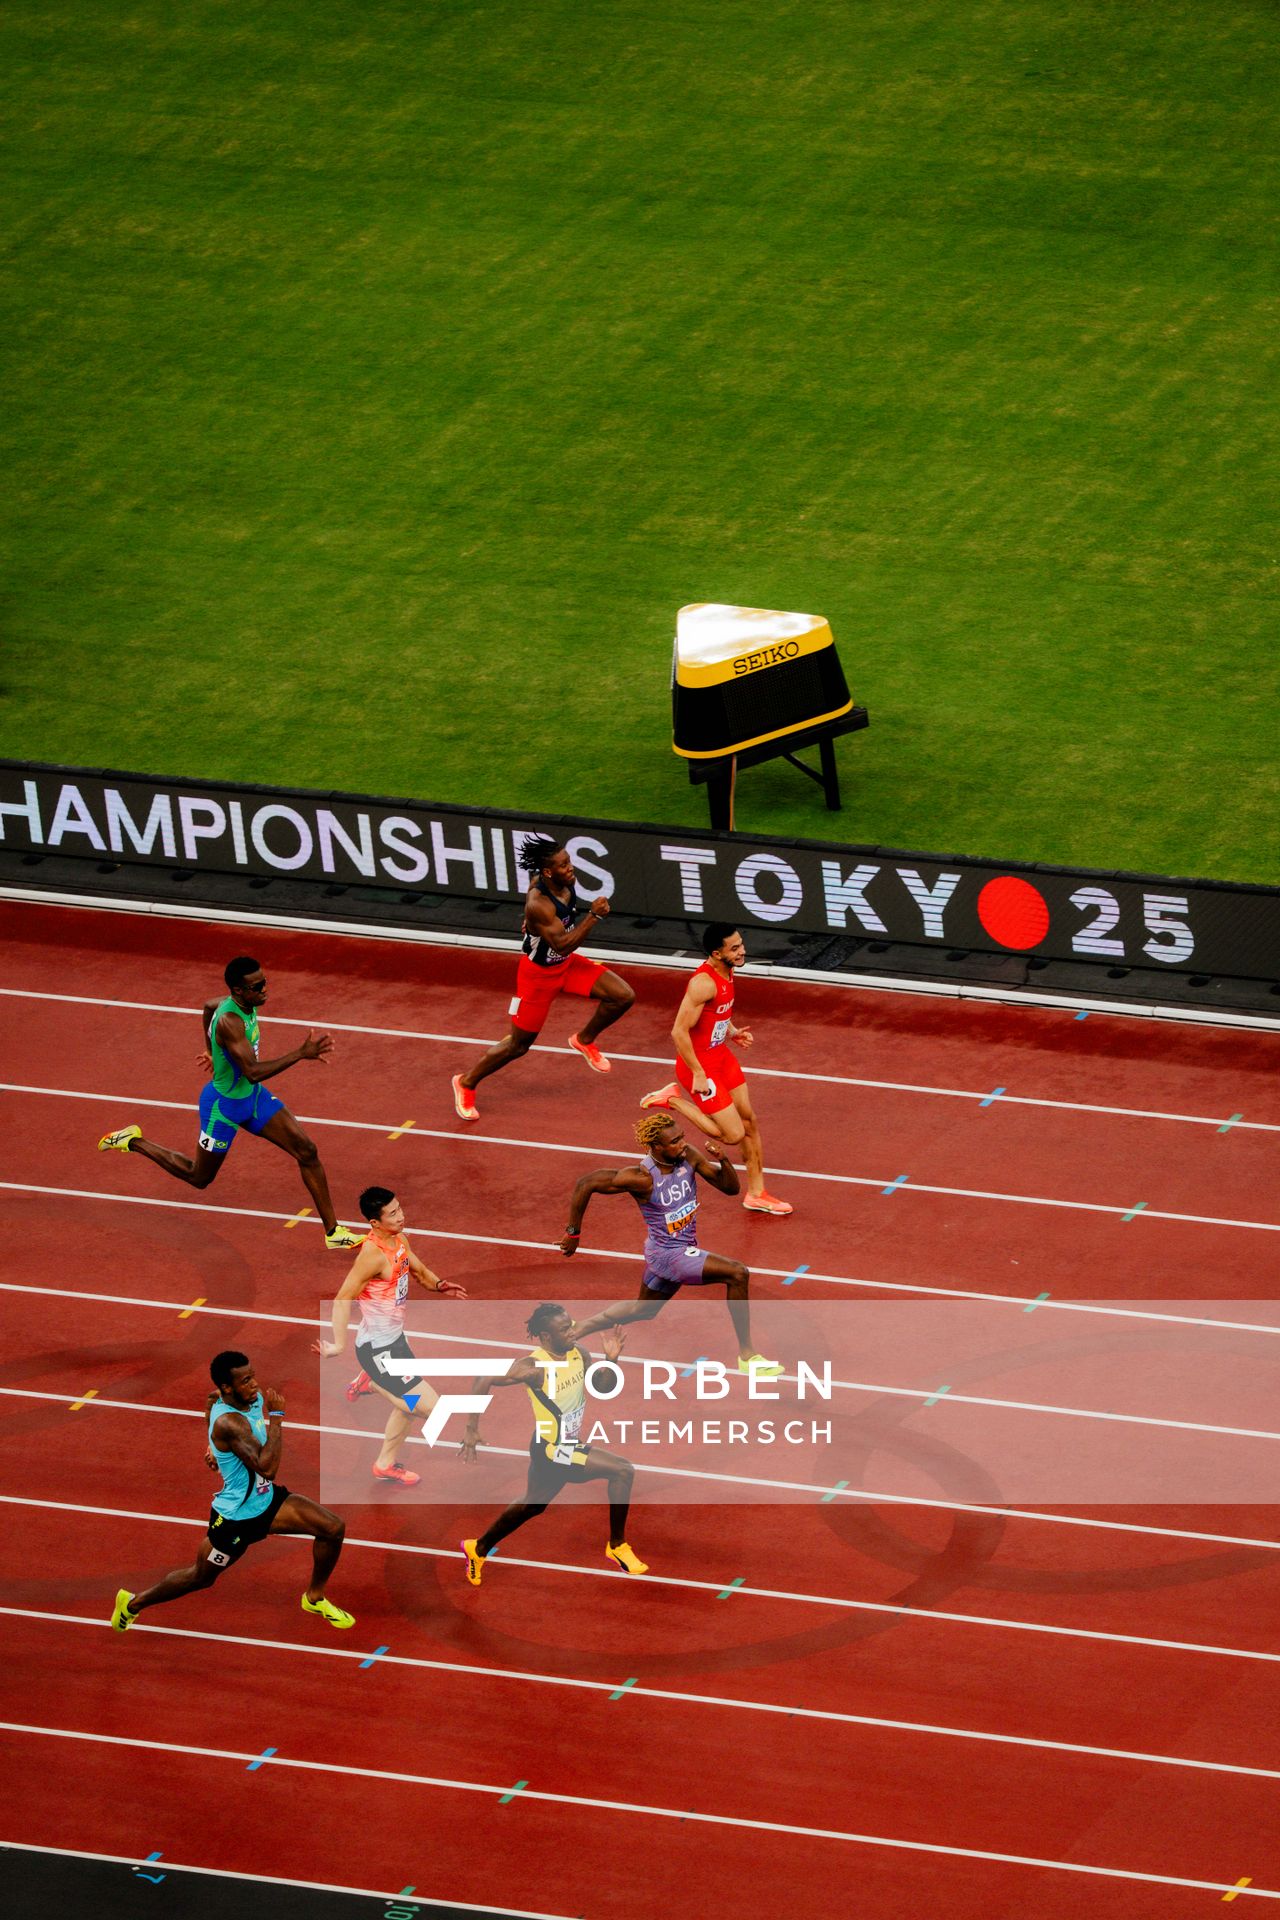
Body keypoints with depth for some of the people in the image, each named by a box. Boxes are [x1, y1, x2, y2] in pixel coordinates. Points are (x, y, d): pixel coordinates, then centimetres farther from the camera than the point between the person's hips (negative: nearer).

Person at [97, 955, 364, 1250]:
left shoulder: (247, 1002, -7)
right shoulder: (230, 1021, -35)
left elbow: (209, 1006, 16)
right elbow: (253, 1071, -41)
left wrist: (212, 1052, 28)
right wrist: (301, 1054, -44)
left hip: (253, 1096, 8)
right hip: (225, 1106, -8)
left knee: (307, 1151, -1)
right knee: (199, 1177, 14)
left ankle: (333, 1232, 6)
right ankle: (133, 1142, 33)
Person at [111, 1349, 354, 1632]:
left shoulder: (254, 1397, -8)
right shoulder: (228, 1423, -35)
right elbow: (267, 1468, -43)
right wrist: (276, 1417, -37)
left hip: (265, 1499, 8)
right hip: (237, 1518, -8)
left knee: (333, 1528, 0)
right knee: (200, 1577, 13)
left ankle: (315, 1598, 23)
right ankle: (133, 1603, 36)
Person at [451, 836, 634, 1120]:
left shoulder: (565, 882, -13)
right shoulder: (538, 904, -36)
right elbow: (562, 944, -36)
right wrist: (594, 915, -41)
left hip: (567, 963, 7)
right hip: (539, 972, -7)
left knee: (622, 996, -7)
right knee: (518, 1045, 7)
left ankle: (584, 1041, 20)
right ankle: (466, 1083, 29)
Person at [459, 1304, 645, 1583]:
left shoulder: (578, 1353, -4)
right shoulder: (535, 1366, -25)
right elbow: (485, 1380, -23)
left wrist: (611, 1359, -12)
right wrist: (472, 1428, -23)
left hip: (571, 1443, 8)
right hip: (552, 1450, -8)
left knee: (533, 1505, 26)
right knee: (622, 1471, -16)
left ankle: (478, 1549, 43)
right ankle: (617, 1547, -3)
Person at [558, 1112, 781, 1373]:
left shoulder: (688, 1156, -10)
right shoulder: (643, 1177, -27)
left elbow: (730, 1187, -3)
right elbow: (585, 1184, -20)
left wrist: (724, 1162, -25)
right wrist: (573, 1232, -14)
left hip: (685, 1248, 8)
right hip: (668, 1253, -8)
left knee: (642, 1310, 29)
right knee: (737, 1273, -21)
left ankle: (573, 1333, 45)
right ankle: (747, 1356, -10)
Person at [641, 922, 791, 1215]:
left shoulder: (727, 972, 1)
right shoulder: (704, 982, -29)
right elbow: (679, 1031, -27)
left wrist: (733, 1032, 0)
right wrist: (698, 1075, -22)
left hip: (721, 1056, 9)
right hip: (700, 1064, -9)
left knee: (750, 1122, 14)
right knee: (734, 1134, -3)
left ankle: (756, 1194, 28)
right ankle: (674, 1100, 10)